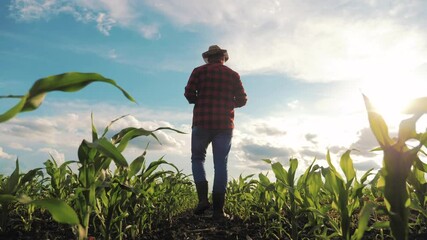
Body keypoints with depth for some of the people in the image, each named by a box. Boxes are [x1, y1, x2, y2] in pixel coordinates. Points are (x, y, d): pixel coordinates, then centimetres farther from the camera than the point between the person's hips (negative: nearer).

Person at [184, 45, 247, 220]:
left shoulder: (199, 71, 6)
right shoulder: (233, 75, 11)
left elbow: (189, 94, -4)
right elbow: (242, 100, 7)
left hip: (202, 122, -1)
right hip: (224, 125, 1)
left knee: (198, 158, 15)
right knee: (220, 165, 4)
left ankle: (203, 198, -2)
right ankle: (218, 210, 2)